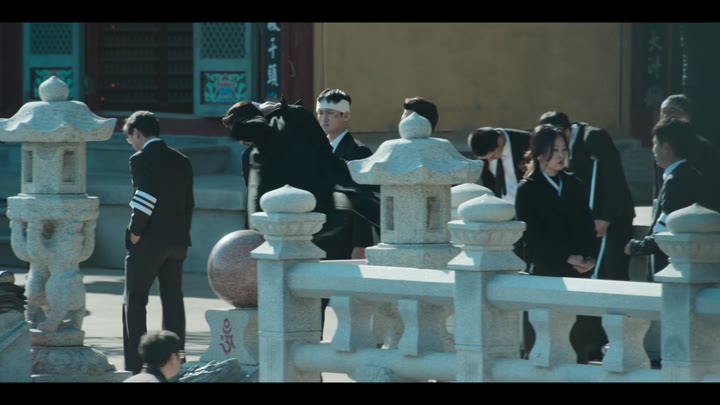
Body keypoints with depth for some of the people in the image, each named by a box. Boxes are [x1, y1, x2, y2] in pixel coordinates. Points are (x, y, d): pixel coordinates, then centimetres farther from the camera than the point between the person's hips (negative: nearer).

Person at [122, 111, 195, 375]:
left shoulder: (141, 160, -10)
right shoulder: (181, 161, 11)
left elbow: (146, 201, -19)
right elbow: (188, 204, 12)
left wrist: (134, 232, -10)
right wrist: (181, 237, 15)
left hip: (148, 241, -6)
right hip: (177, 240, 6)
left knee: (134, 303, 0)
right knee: (173, 301, 10)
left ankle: (134, 367, -6)